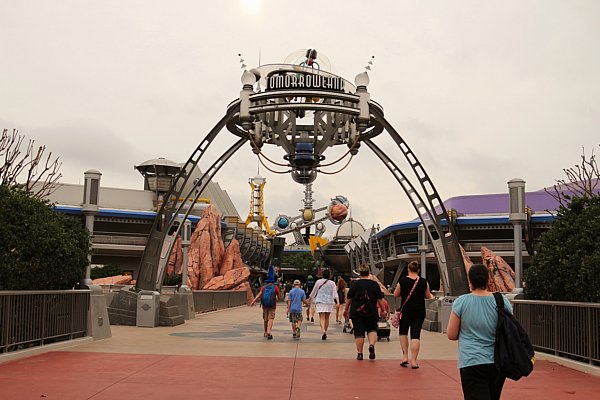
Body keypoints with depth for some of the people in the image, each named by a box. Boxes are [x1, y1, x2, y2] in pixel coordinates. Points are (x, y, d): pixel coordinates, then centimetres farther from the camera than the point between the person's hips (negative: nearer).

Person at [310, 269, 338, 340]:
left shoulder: (318, 282, 2)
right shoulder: (332, 283, 2)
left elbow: (314, 291, 10)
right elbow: (335, 293, -6)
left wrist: (311, 298, 23)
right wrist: (337, 301, -10)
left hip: (320, 302, -1)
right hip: (329, 302, 1)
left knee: (322, 318, -6)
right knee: (327, 318, 13)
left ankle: (323, 331, -28)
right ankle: (325, 332, 18)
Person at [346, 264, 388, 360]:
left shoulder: (354, 284, -3)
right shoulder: (375, 284, -2)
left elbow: (348, 299, 1)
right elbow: (380, 300, 1)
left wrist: (346, 309, 14)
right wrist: (384, 310, 10)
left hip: (356, 312, -1)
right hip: (371, 313, 1)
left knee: (359, 333, 4)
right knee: (372, 330, 17)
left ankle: (359, 353, 7)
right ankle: (372, 345, -9)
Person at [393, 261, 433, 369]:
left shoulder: (402, 280, -7)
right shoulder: (424, 282, -3)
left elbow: (396, 294, 1)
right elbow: (428, 296, 7)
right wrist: (431, 295, 28)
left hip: (406, 310, -1)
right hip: (419, 311, 1)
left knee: (403, 332, 19)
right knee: (415, 335, 2)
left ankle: (405, 357, 11)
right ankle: (413, 361, 0)